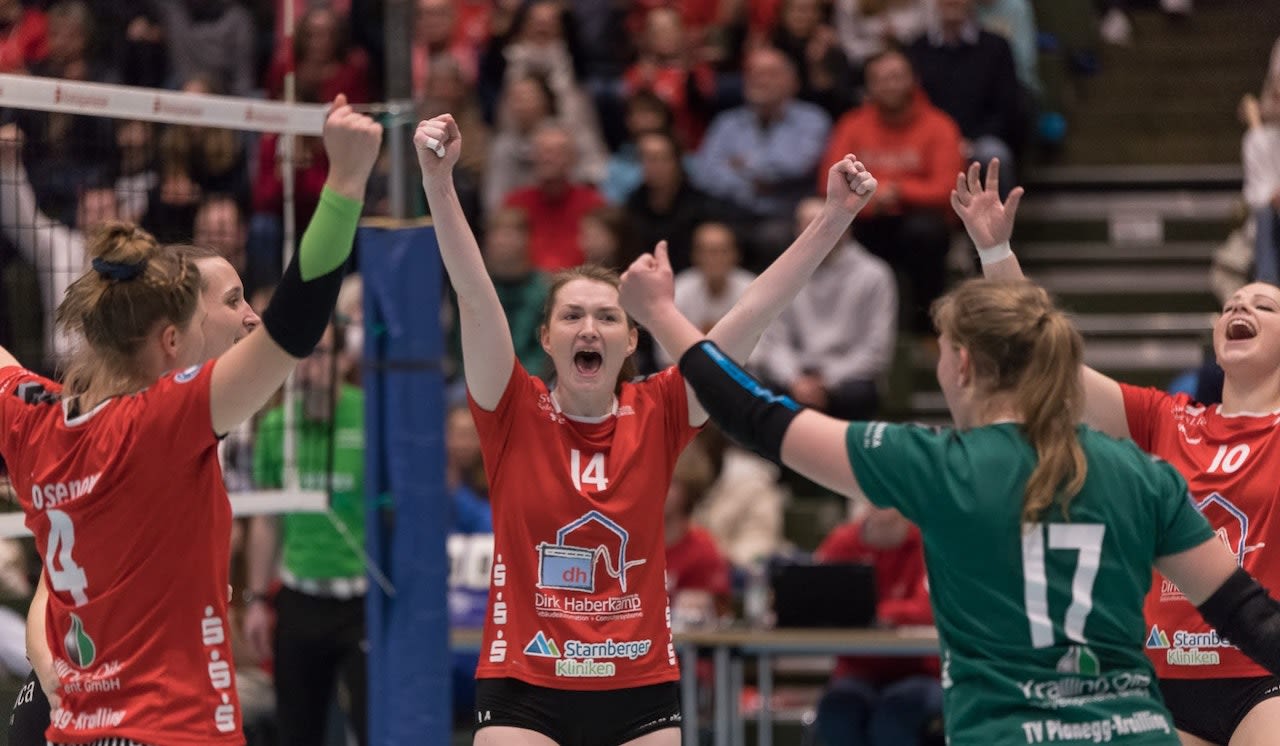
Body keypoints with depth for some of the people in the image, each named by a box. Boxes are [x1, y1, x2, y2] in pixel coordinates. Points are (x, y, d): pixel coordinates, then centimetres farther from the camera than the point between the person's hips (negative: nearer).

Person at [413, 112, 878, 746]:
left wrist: (835, 217, -8)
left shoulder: (657, 414, 1)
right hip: (524, 691, -2)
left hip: (640, 693, 2)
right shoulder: (514, 414, -3)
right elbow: (474, 293, -15)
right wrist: (438, 182, -27)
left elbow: (753, 314, -3)